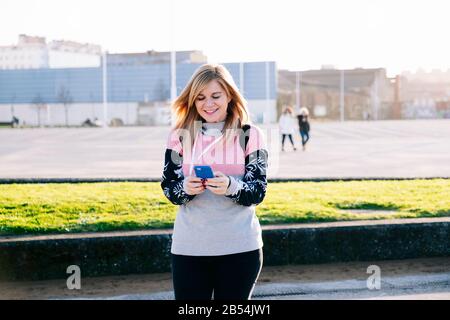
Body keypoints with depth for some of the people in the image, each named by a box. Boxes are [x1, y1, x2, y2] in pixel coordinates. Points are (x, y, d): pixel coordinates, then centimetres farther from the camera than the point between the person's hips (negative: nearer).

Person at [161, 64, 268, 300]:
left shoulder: (250, 135, -1)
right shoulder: (180, 135, 5)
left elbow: (258, 192, -4)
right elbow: (168, 187, 4)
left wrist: (231, 187, -25)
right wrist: (186, 188, -19)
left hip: (239, 246, -1)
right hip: (189, 247, 1)